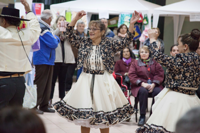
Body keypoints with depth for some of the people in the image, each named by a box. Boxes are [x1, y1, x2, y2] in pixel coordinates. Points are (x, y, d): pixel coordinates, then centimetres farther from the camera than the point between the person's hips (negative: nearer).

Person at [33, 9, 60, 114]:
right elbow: (54, 43, -20)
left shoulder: (45, 28, 13)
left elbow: (54, 41, 19)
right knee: (40, 84, -4)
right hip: (43, 61, -10)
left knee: (47, 85, 13)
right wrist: (57, 39, -2)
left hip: (47, 61, 10)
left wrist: (55, 39, 1)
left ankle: (44, 106, 19)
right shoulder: (44, 30, -19)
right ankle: (34, 106, 2)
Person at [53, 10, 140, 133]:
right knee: (83, 115, 8)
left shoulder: (109, 43, -3)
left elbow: (125, 42, -10)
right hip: (86, 81, 2)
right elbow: (70, 35, 1)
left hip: (104, 81, -2)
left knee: (104, 118, 6)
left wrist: (132, 24, -21)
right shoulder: (84, 42, 4)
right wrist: (75, 19, -8)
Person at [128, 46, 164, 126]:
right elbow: (132, 76, 2)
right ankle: (142, 116, -30)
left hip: (154, 85, 1)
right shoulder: (135, 64, 14)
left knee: (158, 92, -34)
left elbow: (160, 74, 6)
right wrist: (142, 83, -13)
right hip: (140, 86, -1)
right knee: (143, 91, -37)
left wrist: (153, 84, -11)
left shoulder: (154, 63, 17)